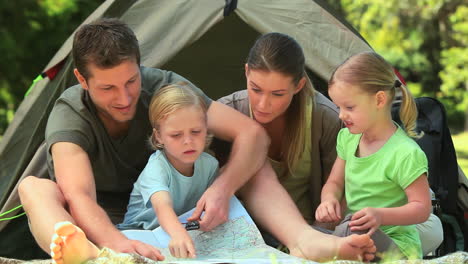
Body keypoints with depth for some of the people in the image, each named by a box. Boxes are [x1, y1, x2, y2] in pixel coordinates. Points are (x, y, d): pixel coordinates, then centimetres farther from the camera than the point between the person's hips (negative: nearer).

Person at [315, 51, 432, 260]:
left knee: (349, 232, -36)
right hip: (355, 230, 6)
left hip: (394, 246, -6)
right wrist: (329, 199, -10)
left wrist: (381, 215, -32)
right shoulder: (348, 138, 6)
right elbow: (334, 182, 15)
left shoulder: (406, 154, -17)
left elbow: (422, 208, -15)